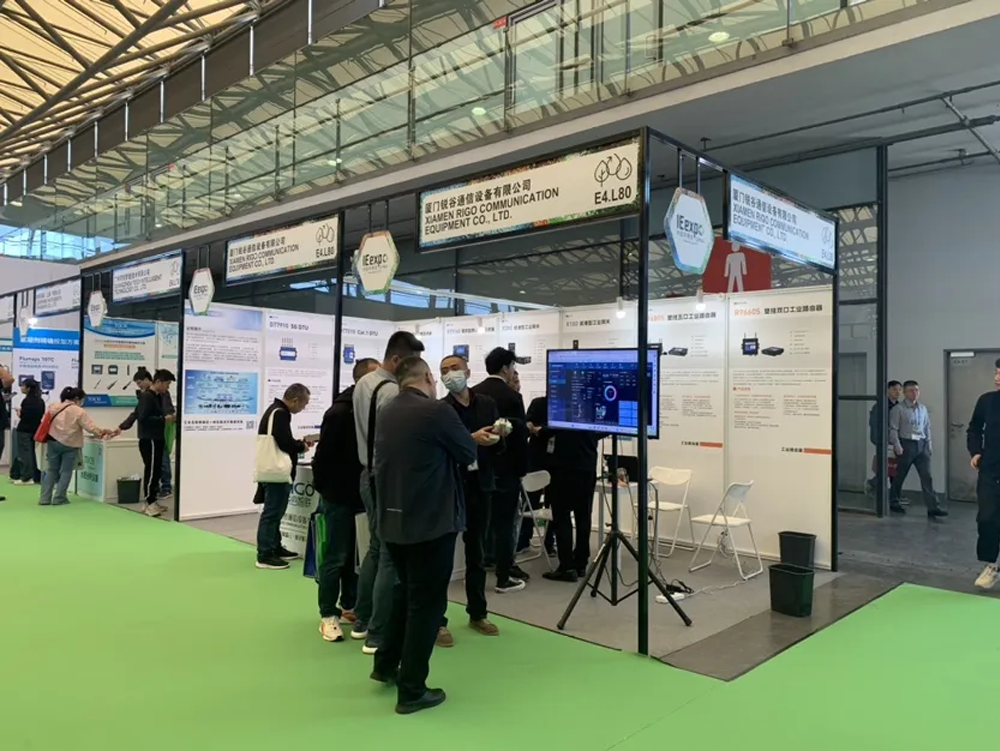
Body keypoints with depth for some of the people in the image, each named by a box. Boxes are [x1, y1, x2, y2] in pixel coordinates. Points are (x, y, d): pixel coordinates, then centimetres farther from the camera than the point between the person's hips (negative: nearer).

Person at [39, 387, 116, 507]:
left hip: (53, 442, 5)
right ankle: (58, 498, 8)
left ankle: (45, 498, 12)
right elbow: (91, 428, -13)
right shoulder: (79, 412, -10)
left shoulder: (53, 407, 6)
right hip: (70, 444, -4)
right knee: (66, 471, 7)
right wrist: (102, 432, 2)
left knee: (51, 470, 14)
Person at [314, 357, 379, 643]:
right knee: (336, 558, 1)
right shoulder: (340, 412, -16)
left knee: (356, 555, 14)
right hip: (338, 496, -7)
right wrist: (322, 488, -10)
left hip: (362, 495, 7)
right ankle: (328, 615, 11)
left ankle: (349, 606, 27)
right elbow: (324, 454, -16)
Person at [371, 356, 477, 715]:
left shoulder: (386, 413, 7)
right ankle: (412, 691, 10)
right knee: (427, 601, 3)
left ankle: (386, 665, 34)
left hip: (393, 520, 8)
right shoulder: (436, 410, -17)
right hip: (431, 521, -8)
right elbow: (469, 453, -6)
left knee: (406, 590, 24)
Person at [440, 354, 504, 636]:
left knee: (476, 552, 15)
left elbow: (497, 444, 8)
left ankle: (478, 613, 27)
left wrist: (498, 437, -13)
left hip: (479, 485, 4)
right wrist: (471, 439, -25)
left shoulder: (487, 404, 7)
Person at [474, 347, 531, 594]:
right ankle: (504, 579, 7)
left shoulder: (473, 394, 4)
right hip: (505, 469, -6)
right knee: (504, 523, 1)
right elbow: (520, 436, -13)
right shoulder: (512, 397, -14)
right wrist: (521, 469, -1)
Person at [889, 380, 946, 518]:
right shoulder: (898, 409, -5)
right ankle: (893, 502, 22)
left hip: (921, 445, 5)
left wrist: (929, 444, 12)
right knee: (900, 475, 5)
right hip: (906, 444, -5)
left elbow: (927, 427, 17)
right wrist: (897, 445, -16)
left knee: (927, 476, -3)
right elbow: (893, 429, -8)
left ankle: (933, 508, -5)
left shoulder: (923, 409, 13)